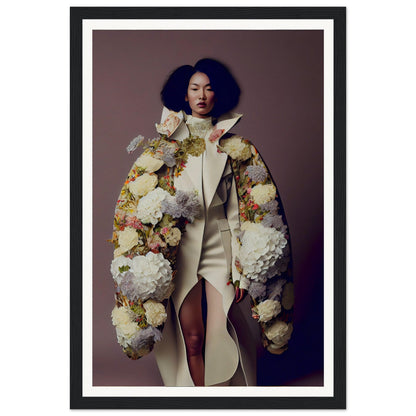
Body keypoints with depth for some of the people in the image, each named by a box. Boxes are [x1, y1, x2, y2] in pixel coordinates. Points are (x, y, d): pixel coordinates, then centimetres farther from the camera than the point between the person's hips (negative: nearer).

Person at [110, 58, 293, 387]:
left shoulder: (234, 147, 7)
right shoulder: (167, 145, 8)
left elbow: (239, 210, 2)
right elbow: (144, 202, 6)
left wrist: (241, 269, -3)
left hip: (220, 244, 0)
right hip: (180, 246, 1)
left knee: (220, 335, -9)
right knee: (192, 338, 0)